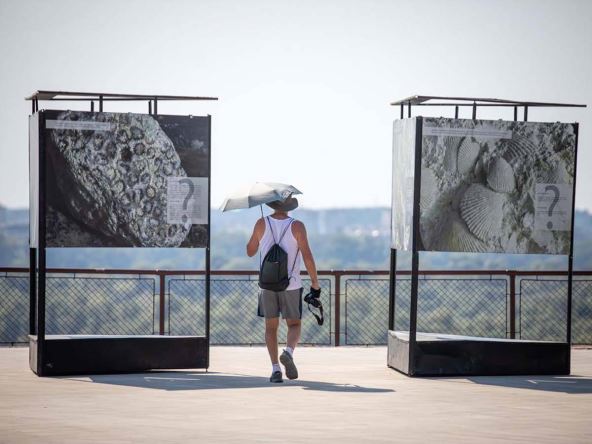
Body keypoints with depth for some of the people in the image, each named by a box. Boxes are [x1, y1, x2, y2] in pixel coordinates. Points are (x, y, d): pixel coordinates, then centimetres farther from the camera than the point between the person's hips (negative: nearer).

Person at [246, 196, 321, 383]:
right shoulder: (297, 226, -8)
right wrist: (315, 282, -2)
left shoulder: (262, 224, -2)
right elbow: (307, 256, -12)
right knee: (294, 325, 10)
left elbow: (250, 252, 9)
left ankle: (275, 368, -2)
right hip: (291, 285, -1)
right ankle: (288, 352, -19)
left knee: (271, 327, 9)